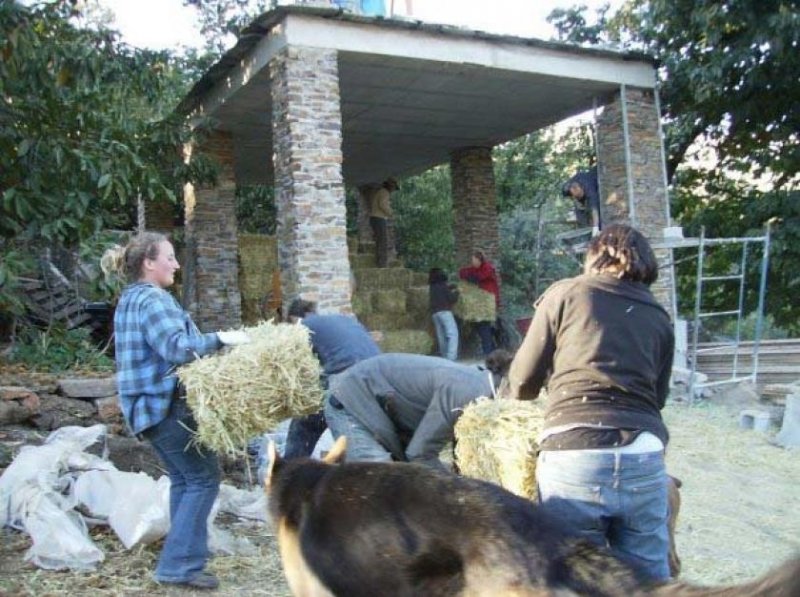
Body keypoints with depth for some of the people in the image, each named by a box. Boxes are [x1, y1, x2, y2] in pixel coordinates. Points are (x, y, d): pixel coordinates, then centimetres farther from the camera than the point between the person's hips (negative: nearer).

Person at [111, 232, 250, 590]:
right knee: (203, 478, -5)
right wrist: (220, 339, -21)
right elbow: (177, 347, -26)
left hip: (148, 405, 10)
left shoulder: (131, 299, 17)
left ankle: (180, 560, 18)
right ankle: (179, 564, -4)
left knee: (182, 478, 14)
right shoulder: (152, 300, -15)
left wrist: (209, 346, 13)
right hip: (165, 405, -10)